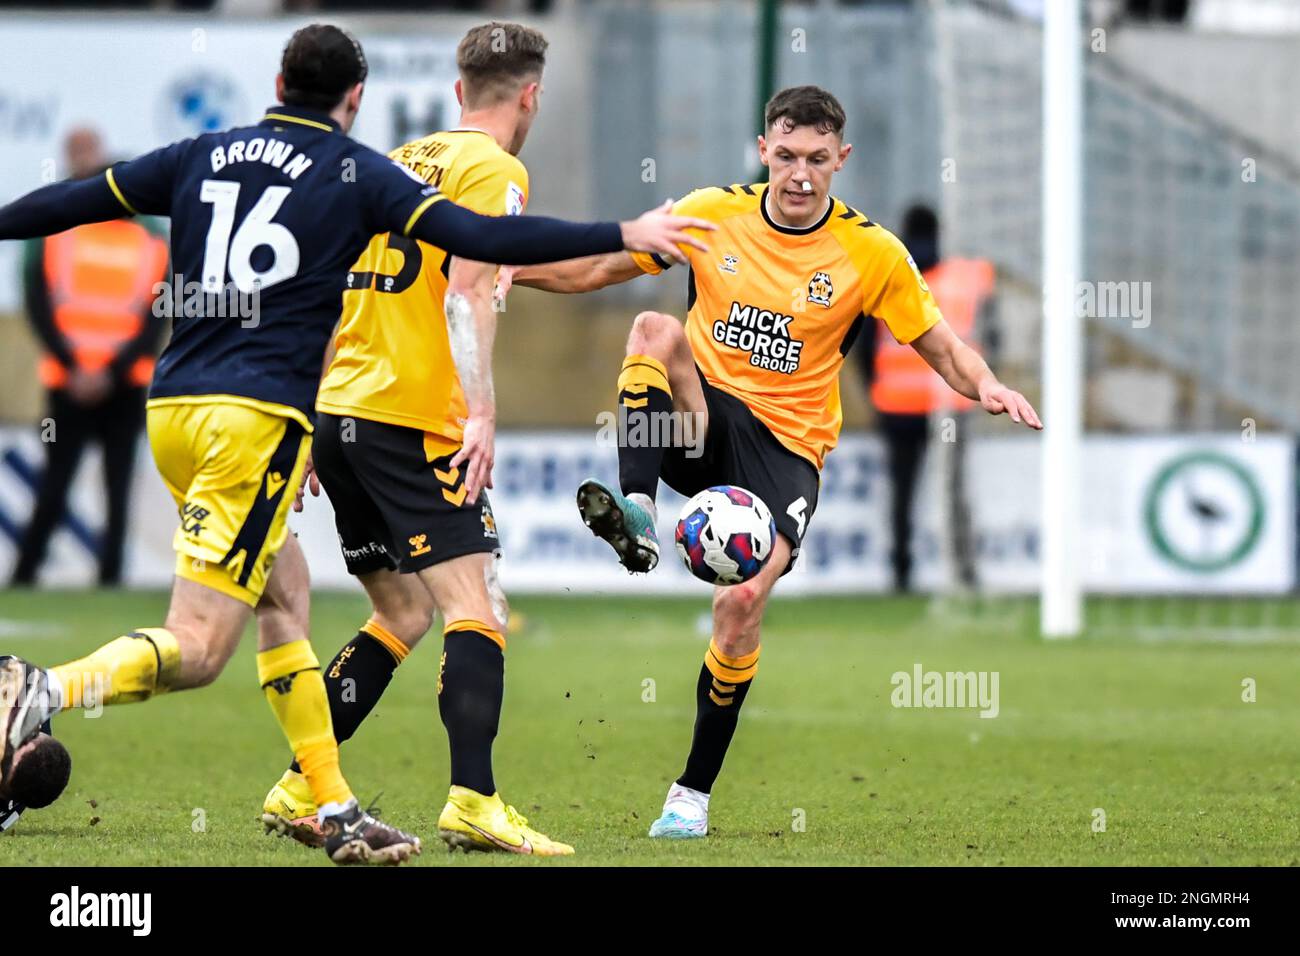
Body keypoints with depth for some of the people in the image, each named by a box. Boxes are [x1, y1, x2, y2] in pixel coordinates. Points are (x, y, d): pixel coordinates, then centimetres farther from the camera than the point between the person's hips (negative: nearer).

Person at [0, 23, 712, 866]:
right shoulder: (358, 174, 1)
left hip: (172, 411, 7)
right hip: (257, 420, -7)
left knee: (285, 598, 18)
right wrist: (625, 237, -4)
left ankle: (337, 812, 18)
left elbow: (72, 202, 20)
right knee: (197, 650, -9)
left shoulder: (203, 157, 14)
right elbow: (485, 239, -7)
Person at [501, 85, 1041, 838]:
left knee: (743, 606, -20)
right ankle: (636, 513, -42)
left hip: (786, 444, -1)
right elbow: (598, 269, 7)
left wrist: (985, 386, -19)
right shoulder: (712, 214, -1)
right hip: (697, 418, 1)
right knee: (655, 329, -30)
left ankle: (693, 795, -3)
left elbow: (940, 346, 3)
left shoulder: (873, 254, -5)